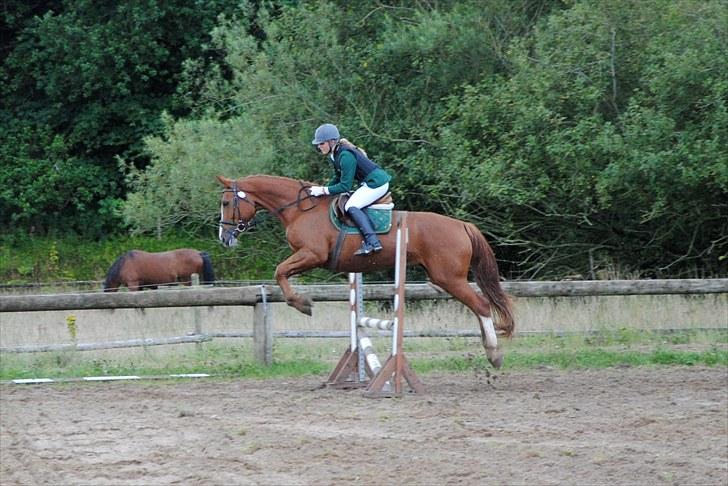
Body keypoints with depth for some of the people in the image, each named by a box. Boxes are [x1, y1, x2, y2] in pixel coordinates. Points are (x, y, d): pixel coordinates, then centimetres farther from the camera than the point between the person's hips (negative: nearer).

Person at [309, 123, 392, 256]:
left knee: (351, 206, -20)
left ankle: (372, 242, -30)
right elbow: (337, 178, 20)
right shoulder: (336, 155, 9)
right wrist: (323, 189, 7)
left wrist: (323, 190, -15)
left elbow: (345, 186, -21)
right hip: (369, 183, 11)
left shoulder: (345, 156, -22)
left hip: (377, 183, -11)